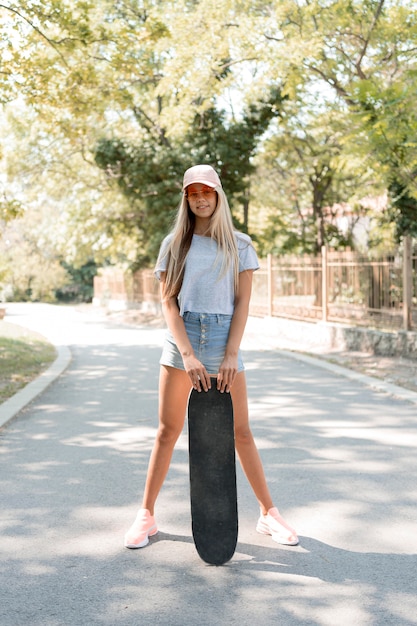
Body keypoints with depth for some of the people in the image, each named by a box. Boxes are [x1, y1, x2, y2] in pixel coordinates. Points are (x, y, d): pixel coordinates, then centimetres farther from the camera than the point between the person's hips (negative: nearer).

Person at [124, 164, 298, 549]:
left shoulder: (239, 245, 6)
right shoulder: (174, 244, 6)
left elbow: (242, 302, 1)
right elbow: (168, 303, -1)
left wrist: (230, 355, -10)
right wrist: (188, 355, -13)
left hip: (224, 340, 0)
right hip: (180, 339, 0)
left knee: (241, 431, 5)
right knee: (168, 430, 4)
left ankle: (269, 514, 17)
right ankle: (146, 516, 15)